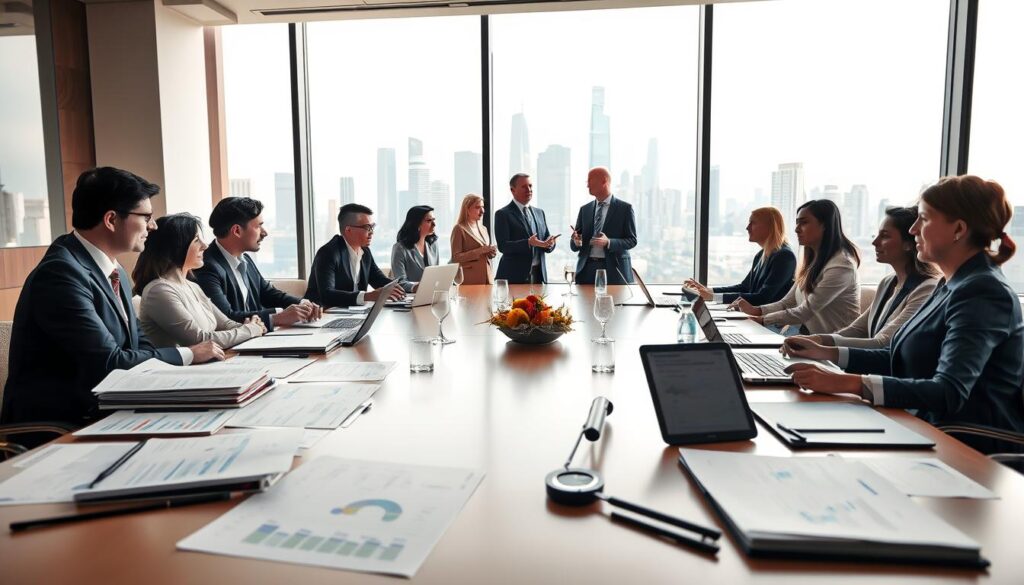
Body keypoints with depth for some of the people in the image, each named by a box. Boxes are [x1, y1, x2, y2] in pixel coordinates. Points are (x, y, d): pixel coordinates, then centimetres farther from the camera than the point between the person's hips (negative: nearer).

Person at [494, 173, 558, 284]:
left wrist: (550, 244, -10)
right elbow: (502, 246, -14)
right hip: (514, 276, -5)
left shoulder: (539, 212, 15)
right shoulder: (503, 214, -4)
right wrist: (528, 243, -26)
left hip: (538, 274, 5)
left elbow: (548, 246, 14)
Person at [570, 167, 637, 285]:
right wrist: (576, 242, -13)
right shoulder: (585, 209, 11)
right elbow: (574, 246, 11)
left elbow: (632, 240, -3)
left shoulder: (625, 208, 0)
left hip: (614, 270, -3)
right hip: (586, 269, 3)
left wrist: (608, 242, -19)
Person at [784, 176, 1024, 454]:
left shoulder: (983, 292, -17)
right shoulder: (953, 285, 12)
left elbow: (949, 393, -29)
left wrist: (848, 383, -39)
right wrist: (827, 353, 8)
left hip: (971, 450, -8)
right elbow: (903, 359, 18)